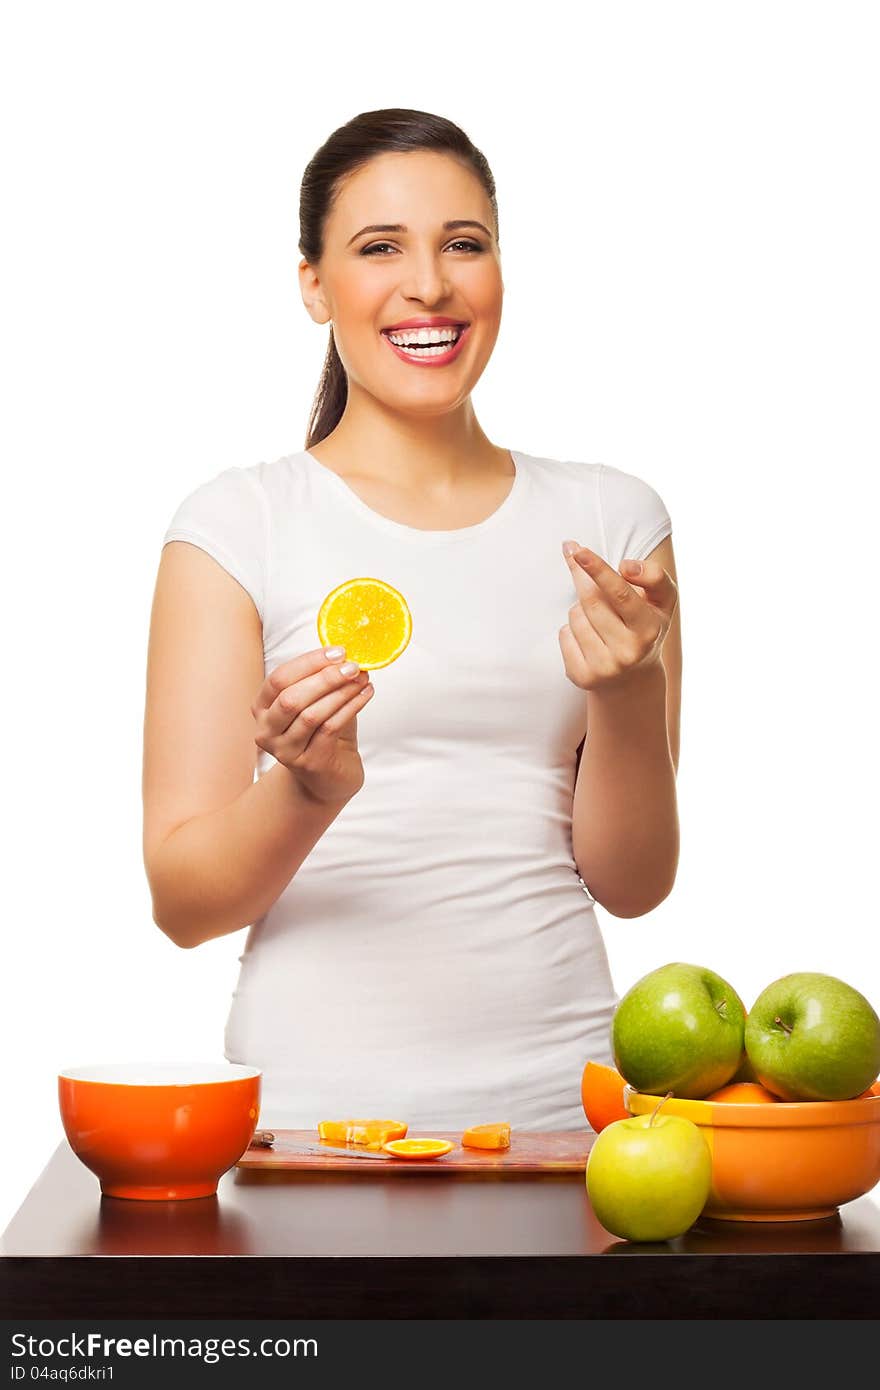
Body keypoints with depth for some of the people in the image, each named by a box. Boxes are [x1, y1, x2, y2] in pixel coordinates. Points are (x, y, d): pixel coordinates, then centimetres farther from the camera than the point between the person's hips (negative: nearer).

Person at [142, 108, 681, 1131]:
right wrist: (307, 794, -19)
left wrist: (629, 696, -9)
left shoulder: (610, 520, 9)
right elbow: (182, 900, -1)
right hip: (315, 1103, -2)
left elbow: (632, 883, 8)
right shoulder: (237, 524, 1)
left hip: (558, 1095, 2)